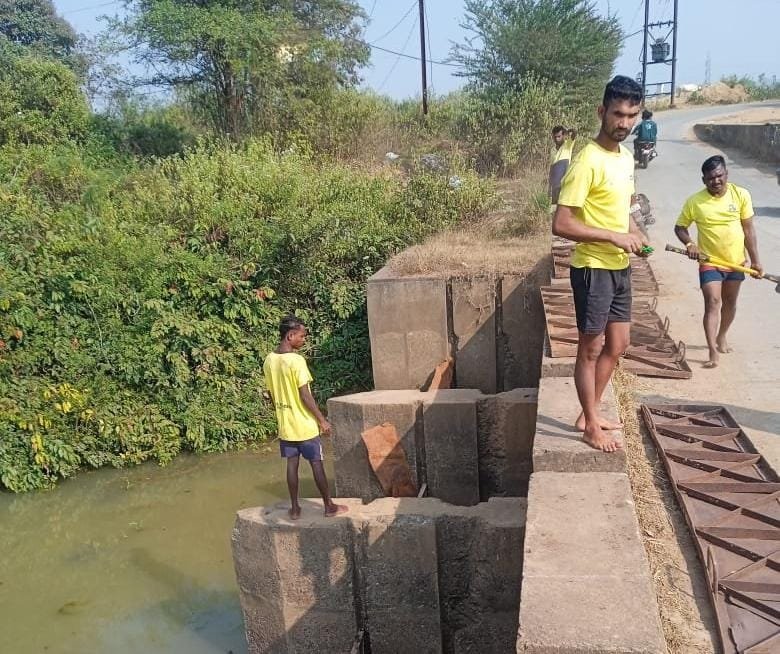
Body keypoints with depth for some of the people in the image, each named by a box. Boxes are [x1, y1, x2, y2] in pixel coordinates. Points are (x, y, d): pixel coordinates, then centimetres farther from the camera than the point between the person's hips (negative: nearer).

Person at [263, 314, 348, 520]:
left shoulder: (269, 361, 2)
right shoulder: (297, 361, -21)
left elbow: (272, 393, 10)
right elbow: (305, 396, -20)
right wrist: (322, 420, -11)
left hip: (285, 424, 6)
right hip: (305, 425, -6)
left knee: (292, 465, 13)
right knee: (316, 464, 5)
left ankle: (295, 508, 19)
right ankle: (329, 506, 15)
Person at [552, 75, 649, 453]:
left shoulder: (625, 157, 9)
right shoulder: (588, 161, -19)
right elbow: (561, 224, -23)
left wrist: (635, 232, 3)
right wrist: (615, 237, -22)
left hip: (619, 268, 9)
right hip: (594, 269, -9)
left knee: (618, 344, 16)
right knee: (591, 349, 4)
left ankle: (589, 413, 31)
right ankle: (592, 426, 18)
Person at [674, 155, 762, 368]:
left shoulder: (741, 195, -8)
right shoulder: (694, 202, -12)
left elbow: (748, 229, -3)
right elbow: (679, 227, 0)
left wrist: (755, 260, -3)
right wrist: (689, 244, -20)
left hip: (736, 261, 3)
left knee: (730, 303, 18)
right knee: (712, 303, -13)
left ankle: (721, 337, 41)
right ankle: (713, 351, -12)